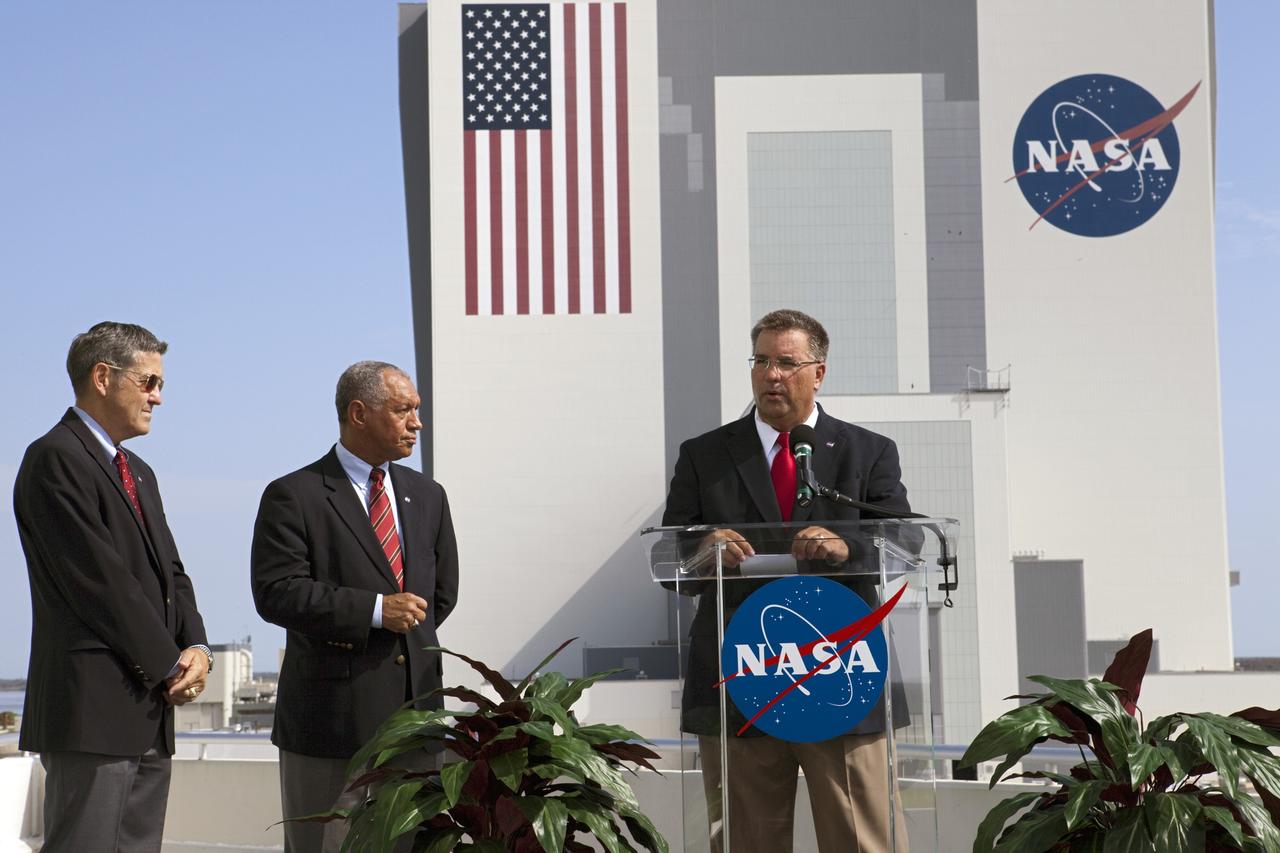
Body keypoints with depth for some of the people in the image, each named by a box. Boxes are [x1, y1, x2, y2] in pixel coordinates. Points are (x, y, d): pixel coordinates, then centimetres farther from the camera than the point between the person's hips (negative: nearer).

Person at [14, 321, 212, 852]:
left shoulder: (139, 473, 22)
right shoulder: (55, 459, -9)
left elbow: (170, 573, 19)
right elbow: (99, 580, -15)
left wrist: (195, 647, 0)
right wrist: (170, 665, -11)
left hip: (148, 710, 9)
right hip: (92, 709, -9)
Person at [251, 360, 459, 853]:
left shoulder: (427, 496, 15)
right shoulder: (293, 497, -4)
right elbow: (276, 594, -15)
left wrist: (407, 626, 12)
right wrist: (375, 611, -18)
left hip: (416, 714, 5)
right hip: (333, 716, -5)